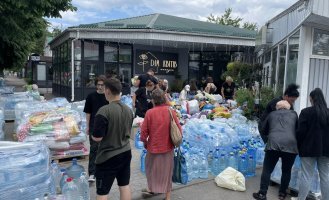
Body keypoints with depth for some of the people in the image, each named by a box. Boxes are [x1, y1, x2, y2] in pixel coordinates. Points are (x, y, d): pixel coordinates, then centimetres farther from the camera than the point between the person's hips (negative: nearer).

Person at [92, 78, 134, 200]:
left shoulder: (104, 111, -22)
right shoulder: (128, 110, 1)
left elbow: (97, 138, -20)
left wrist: (92, 135, 1)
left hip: (108, 156, -6)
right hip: (126, 153, 7)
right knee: (125, 186, 18)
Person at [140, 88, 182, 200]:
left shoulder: (150, 113, -15)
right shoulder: (171, 111, -9)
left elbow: (144, 132, -10)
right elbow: (179, 130, -5)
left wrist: (145, 142, 9)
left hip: (154, 146, -2)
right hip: (168, 147, 2)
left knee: (152, 169, 22)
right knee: (167, 171, 16)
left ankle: (152, 189, 38)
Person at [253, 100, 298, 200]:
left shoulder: (272, 114, 23)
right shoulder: (293, 114, 22)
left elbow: (263, 130, 29)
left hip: (273, 144, -1)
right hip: (290, 145, 1)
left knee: (267, 170, 7)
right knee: (286, 171, 18)